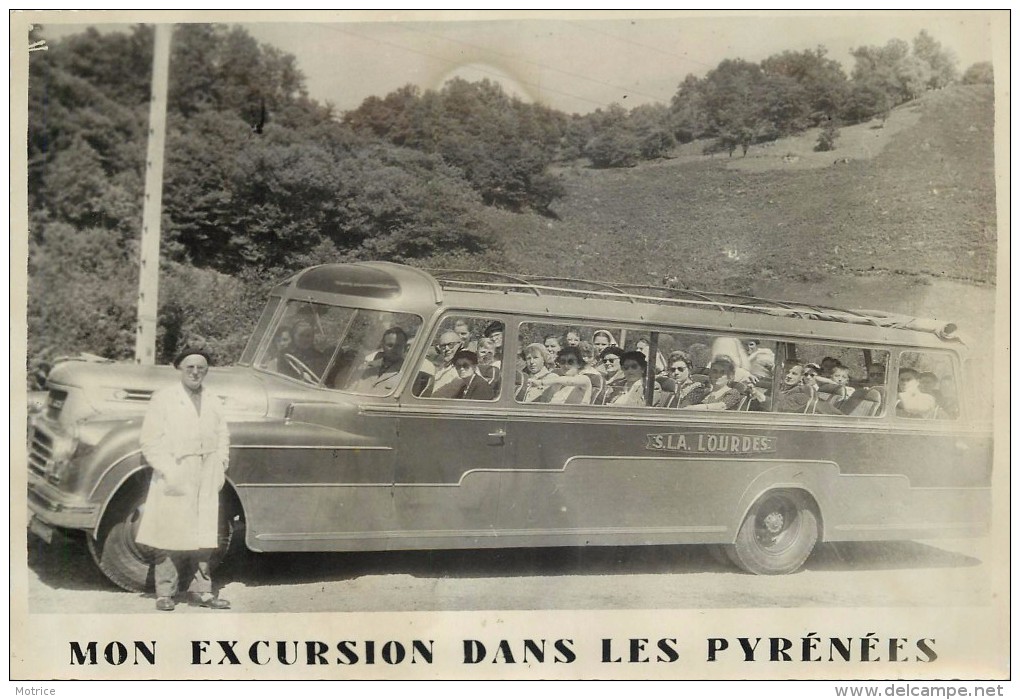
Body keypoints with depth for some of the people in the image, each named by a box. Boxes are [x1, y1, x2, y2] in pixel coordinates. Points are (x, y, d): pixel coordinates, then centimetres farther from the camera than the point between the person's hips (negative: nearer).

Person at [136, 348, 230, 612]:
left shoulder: (212, 402, 15)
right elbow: (150, 440, -5)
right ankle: (165, 593, 7)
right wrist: (168, 472, -12)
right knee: (170, 539, -1)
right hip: (174, 480, -4)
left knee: (203, 537, 6)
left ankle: (202, 590, 14)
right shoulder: (163, 398, 0)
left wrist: (220, 467, 5)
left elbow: (222, 437, 19)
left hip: (206, 481, 4)